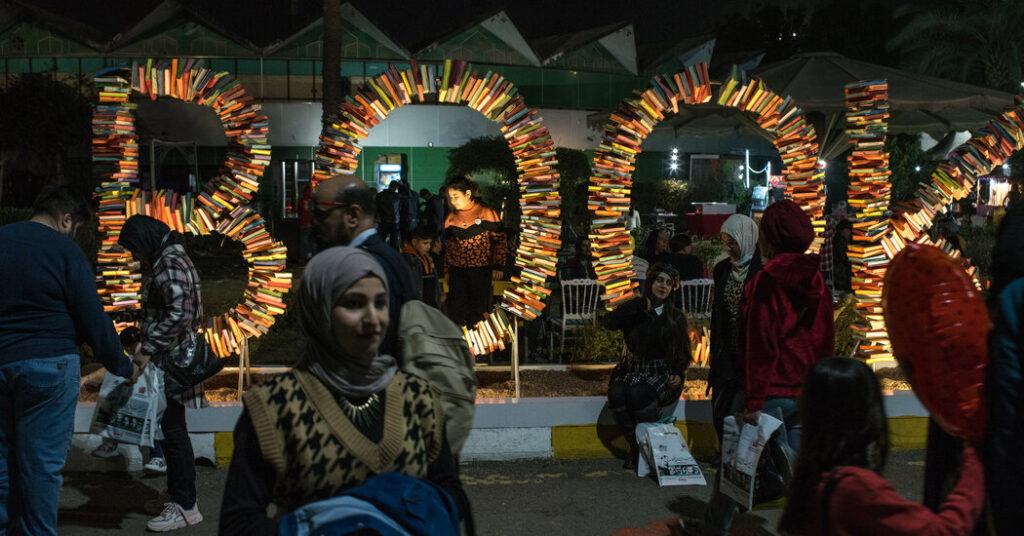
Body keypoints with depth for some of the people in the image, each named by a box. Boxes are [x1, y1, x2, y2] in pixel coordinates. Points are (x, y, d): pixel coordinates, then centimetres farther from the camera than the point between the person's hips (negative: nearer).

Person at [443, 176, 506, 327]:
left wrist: (498, 267, -7)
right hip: (457, 270, 4)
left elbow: (499, 240, -3)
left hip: (481, 269, -3)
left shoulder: (485, 212, -5)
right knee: (456, 313, 3)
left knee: (478, 310, 3)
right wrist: (447, 270, 15)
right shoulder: (452, 217, 8)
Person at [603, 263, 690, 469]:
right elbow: (608, 322, -13)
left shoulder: (676, 317, 10)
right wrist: (640, 305, -16)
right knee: (616, 392, -32)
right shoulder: (636, 312, 6)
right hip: (635, 370, 1)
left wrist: (678, 374, -5)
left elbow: (684, 352, 14)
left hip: (663, 373, -1)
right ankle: (634, 446, -18)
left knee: (638, 392, -35)